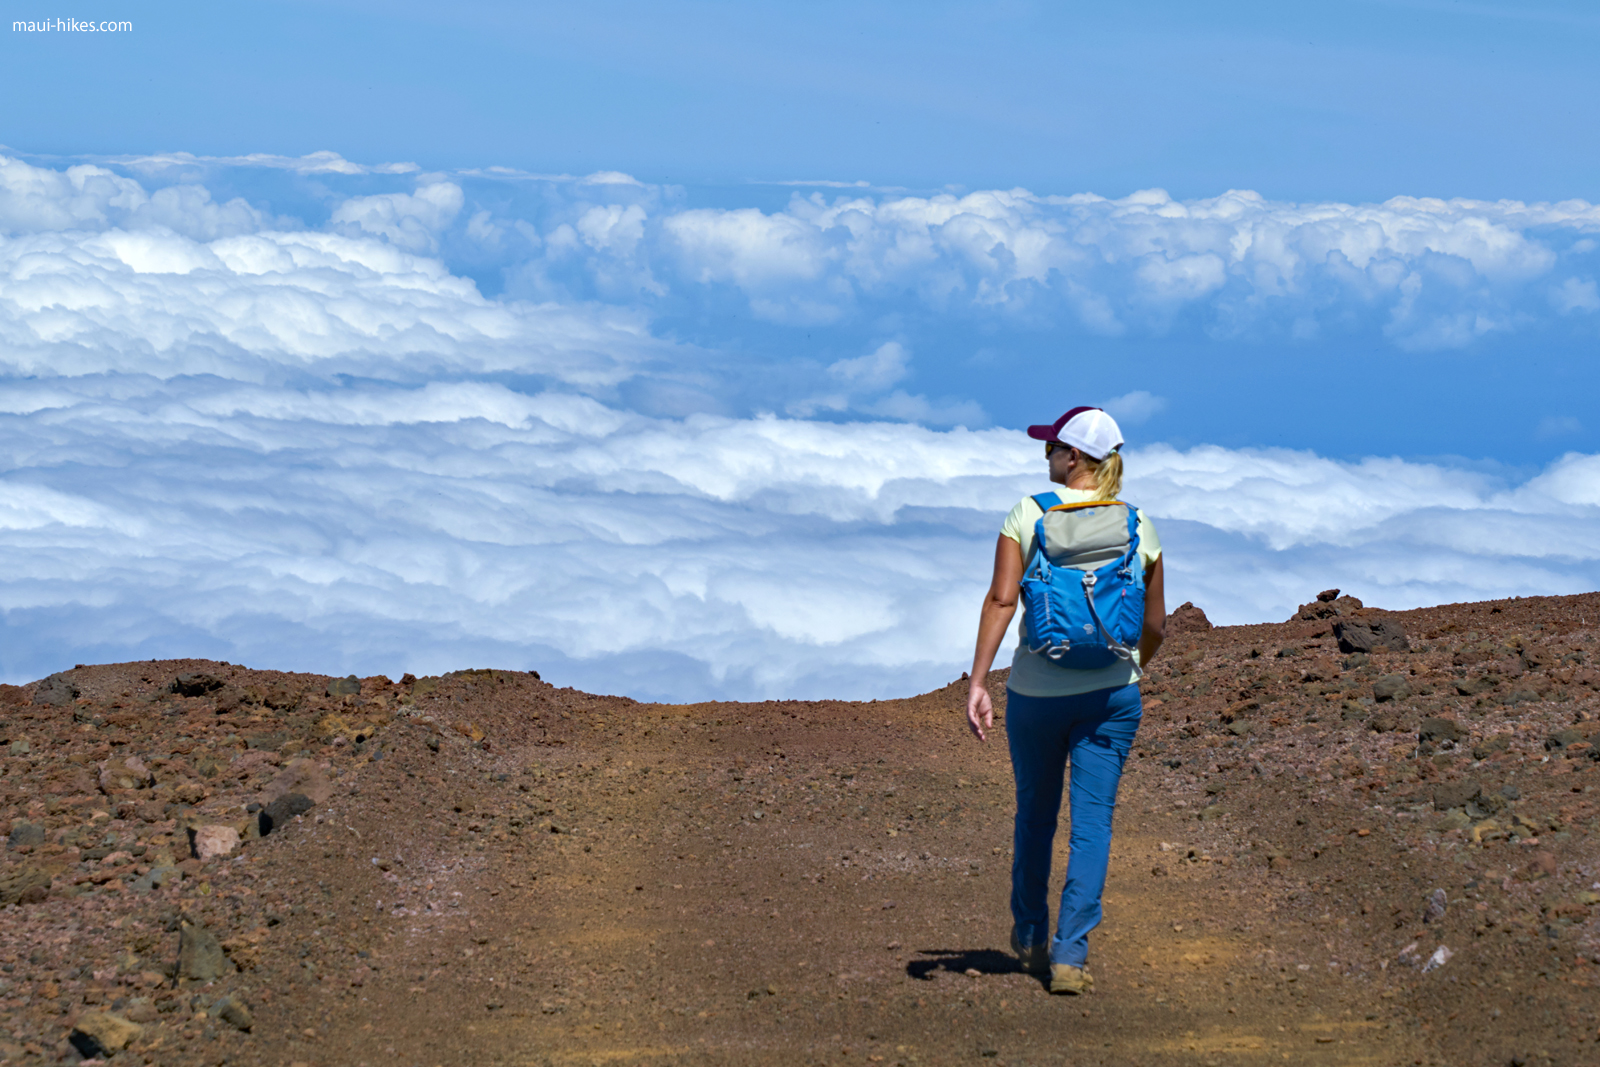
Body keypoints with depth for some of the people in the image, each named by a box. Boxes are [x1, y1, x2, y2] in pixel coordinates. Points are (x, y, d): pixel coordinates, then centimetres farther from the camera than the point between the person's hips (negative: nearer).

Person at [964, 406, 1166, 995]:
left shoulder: (1028, 514, -4)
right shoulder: (1138, 526, 1)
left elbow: (1001, 599, -14)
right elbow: (1155, 624, 6)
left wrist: (977, 681, -16)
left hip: (1035, 690, 0)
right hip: (1110, 691, 0)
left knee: (1035, 812, 19)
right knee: (1092, 820, 2)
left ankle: (1029, 936, 35)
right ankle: (1070, 953, -7)